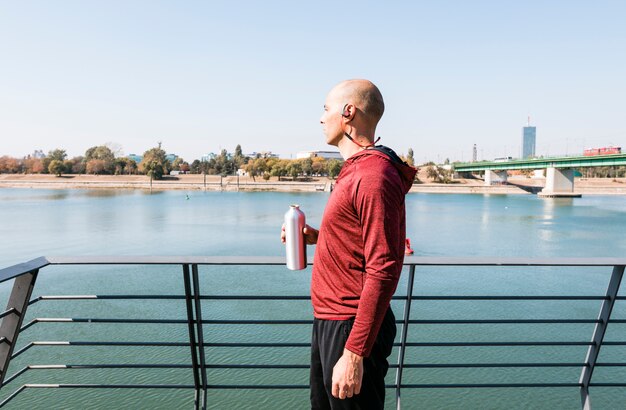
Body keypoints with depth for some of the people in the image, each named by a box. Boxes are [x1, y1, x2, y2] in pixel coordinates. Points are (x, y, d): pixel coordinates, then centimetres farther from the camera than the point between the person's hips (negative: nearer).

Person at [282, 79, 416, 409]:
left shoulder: (374, 177, -21)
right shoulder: (355, 171, 12)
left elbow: (383, 271, -25)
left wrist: (354, 353, -25)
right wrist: (316, 237, 5)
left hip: (349, 328, -10)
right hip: (326, 320, 10)